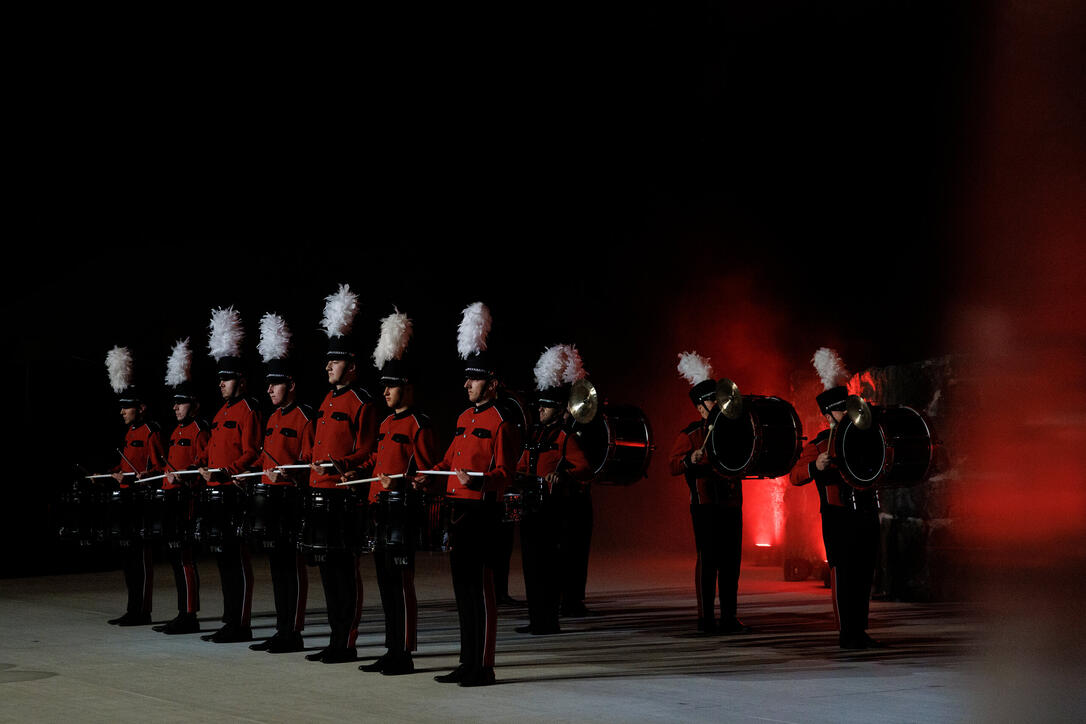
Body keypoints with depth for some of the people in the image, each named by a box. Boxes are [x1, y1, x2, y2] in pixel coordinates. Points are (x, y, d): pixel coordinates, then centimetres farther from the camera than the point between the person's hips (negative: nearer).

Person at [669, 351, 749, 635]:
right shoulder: (691, 434, 0)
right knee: (708, 560, -3)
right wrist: (690, 459, -26)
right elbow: (672, 465, -7)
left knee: (731, 560, 5)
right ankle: (706, 618, 3)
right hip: (705, 504, -5)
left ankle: (729, 618, 11)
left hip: (731, 503, 5)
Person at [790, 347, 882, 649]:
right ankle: (845, 633, 3)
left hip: (867, 515, 5)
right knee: (842, 573, -4)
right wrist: (816, 466, -29)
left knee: (864, 573, 7)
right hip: (838, 519, -5)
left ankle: (860, 631, 16)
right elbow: (795, 476, -10)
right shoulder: (818, 446, -1)